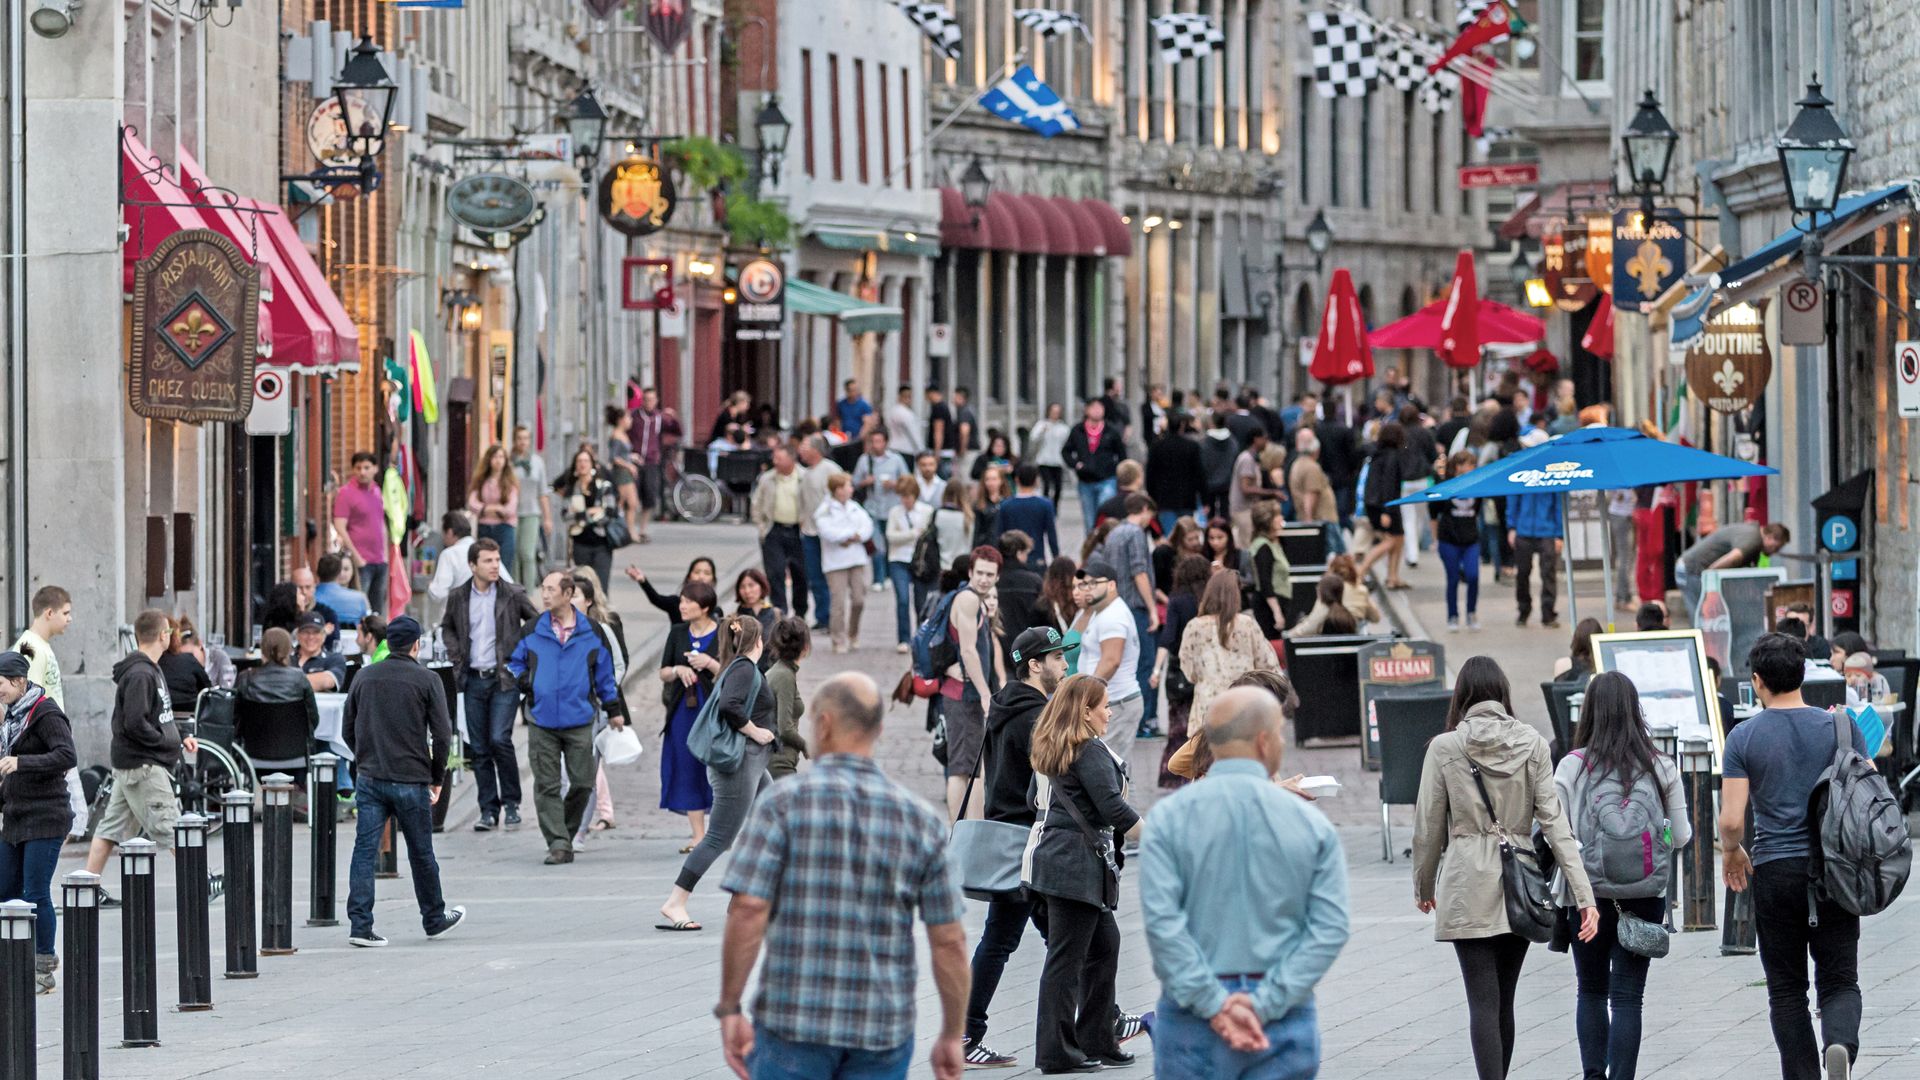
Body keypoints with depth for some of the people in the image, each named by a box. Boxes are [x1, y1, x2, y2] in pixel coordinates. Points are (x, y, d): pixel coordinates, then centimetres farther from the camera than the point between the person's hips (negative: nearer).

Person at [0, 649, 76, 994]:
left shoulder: (45, 713, -13)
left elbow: (66, 756, -26)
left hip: (45, 819, -9)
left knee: (36, 894, -6)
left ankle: (43, 971, 4)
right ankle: (42, 956, 21)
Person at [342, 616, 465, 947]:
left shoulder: (365, 678, 6)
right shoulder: (426, 680, -5)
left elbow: (347, 730, 11)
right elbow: (442, 734, -7)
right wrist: (437, 778, 4)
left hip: (369, 779, 3)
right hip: (411, 781, -3)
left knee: (364, 851, 0)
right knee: (421, 854, 11)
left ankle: (359, 924, -8)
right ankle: (435, 920, 26)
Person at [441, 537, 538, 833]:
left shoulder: (513, 595, -4)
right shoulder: (458, 598, 4)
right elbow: (447, 628, 21)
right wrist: (455, 655, 6)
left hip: (505, 678, -3)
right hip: (473, 679, 3)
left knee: (499, 739, -15)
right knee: (479, 748, 4)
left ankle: (511, 802, 2)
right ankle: (488, 809, 11)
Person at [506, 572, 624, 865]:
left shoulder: (591, 632, 4)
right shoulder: (532, 632, 5)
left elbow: (605, 673, 12)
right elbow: (514, 662, 18)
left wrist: (613, 709, 13)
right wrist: (522, 681, -3)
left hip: (579, 722, 0)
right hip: (542, 721, 1)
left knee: (582, 783, 0)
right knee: (547, 786, -4)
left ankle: (566, 832, 22)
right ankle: (558, 844, -4)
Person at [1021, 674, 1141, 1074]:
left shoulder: (1047, 751, 12)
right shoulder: (1091, 752, -15)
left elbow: (1036, 798, 22)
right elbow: (1113, 808, -19)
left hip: (1051, 853, 9)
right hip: (1076, 864, -9)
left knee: (1105, 944, 16)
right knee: (1066, 957, -4)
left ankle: (1097, 1041, 19)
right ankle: (1056, 1052, -1)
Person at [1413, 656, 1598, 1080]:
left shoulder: (1445, 747, -4)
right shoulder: (1531, 743, 1)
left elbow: (1428, 826, 1)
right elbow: (1554, 821, -4)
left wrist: (1423, 887, 16)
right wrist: (1584, 894, -6)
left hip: (1467, 888, -3)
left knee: (1484, 1002, -5)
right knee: (1503, 1000, 15)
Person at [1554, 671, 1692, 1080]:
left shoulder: (1572, 766, -7)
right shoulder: (1661, 767, -3)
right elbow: (1681, 837, 2)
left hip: (1587, 895, 0)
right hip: (1645, 894, 0)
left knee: (1591, 991, 17)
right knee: (1627, 996, 3)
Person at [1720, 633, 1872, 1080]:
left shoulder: (1744, 737, -4)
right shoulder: (1840, 726, 0)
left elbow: (1731, 820, -8)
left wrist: (1731, 853, 14)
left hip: (1774, 871, -1)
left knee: (1787, 989, 9)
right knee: (1839, 981, 5)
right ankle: (1840, 1043, -24)